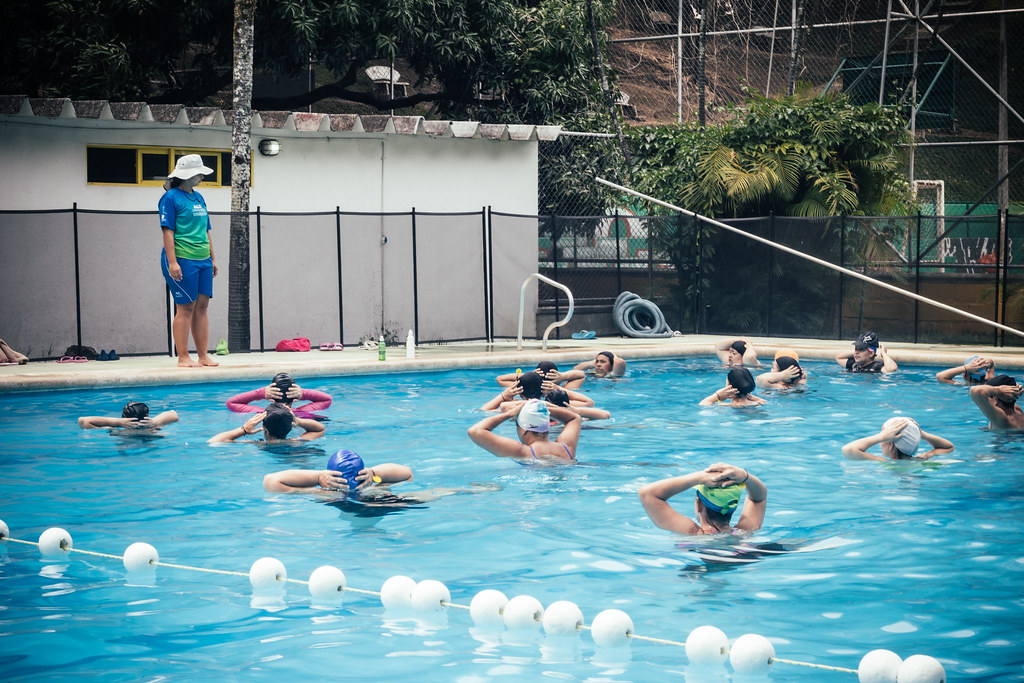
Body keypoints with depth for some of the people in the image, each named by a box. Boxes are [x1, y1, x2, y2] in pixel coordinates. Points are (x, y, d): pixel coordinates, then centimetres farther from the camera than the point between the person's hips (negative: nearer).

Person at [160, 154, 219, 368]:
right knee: (185, 308, -6)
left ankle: (204, 355, 8)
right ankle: (183, 357, -2)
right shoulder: (171, 198, -6)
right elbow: (167, 231, -12)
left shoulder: (198, 198, 17)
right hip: (183, 260, -7)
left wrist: (213, 258, 21)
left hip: (203, 261, 7)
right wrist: (172, 262, -18)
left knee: (202, 306, 5)